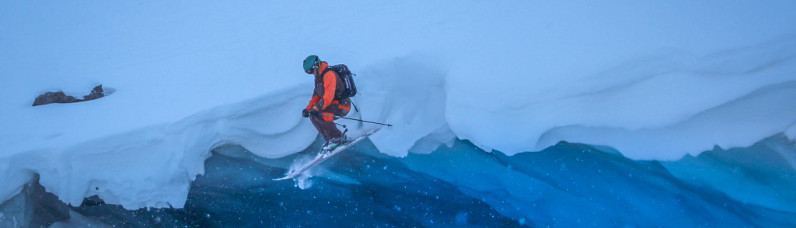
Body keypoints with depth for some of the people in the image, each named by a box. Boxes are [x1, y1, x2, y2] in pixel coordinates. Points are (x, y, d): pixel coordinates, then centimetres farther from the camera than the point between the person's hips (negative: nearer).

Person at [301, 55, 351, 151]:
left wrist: (317, 109, -31)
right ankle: (330, 139, 3)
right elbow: (316, 95, 17)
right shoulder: (318, 77, 13)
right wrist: (308, 109, 5)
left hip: (342, 105, -10)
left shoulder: (328, 74, -19)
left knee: (318, 114, -23)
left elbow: (328, 96, -27)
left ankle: (337, 138, -15)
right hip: (334, 105, 10)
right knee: (312, 115, 2)